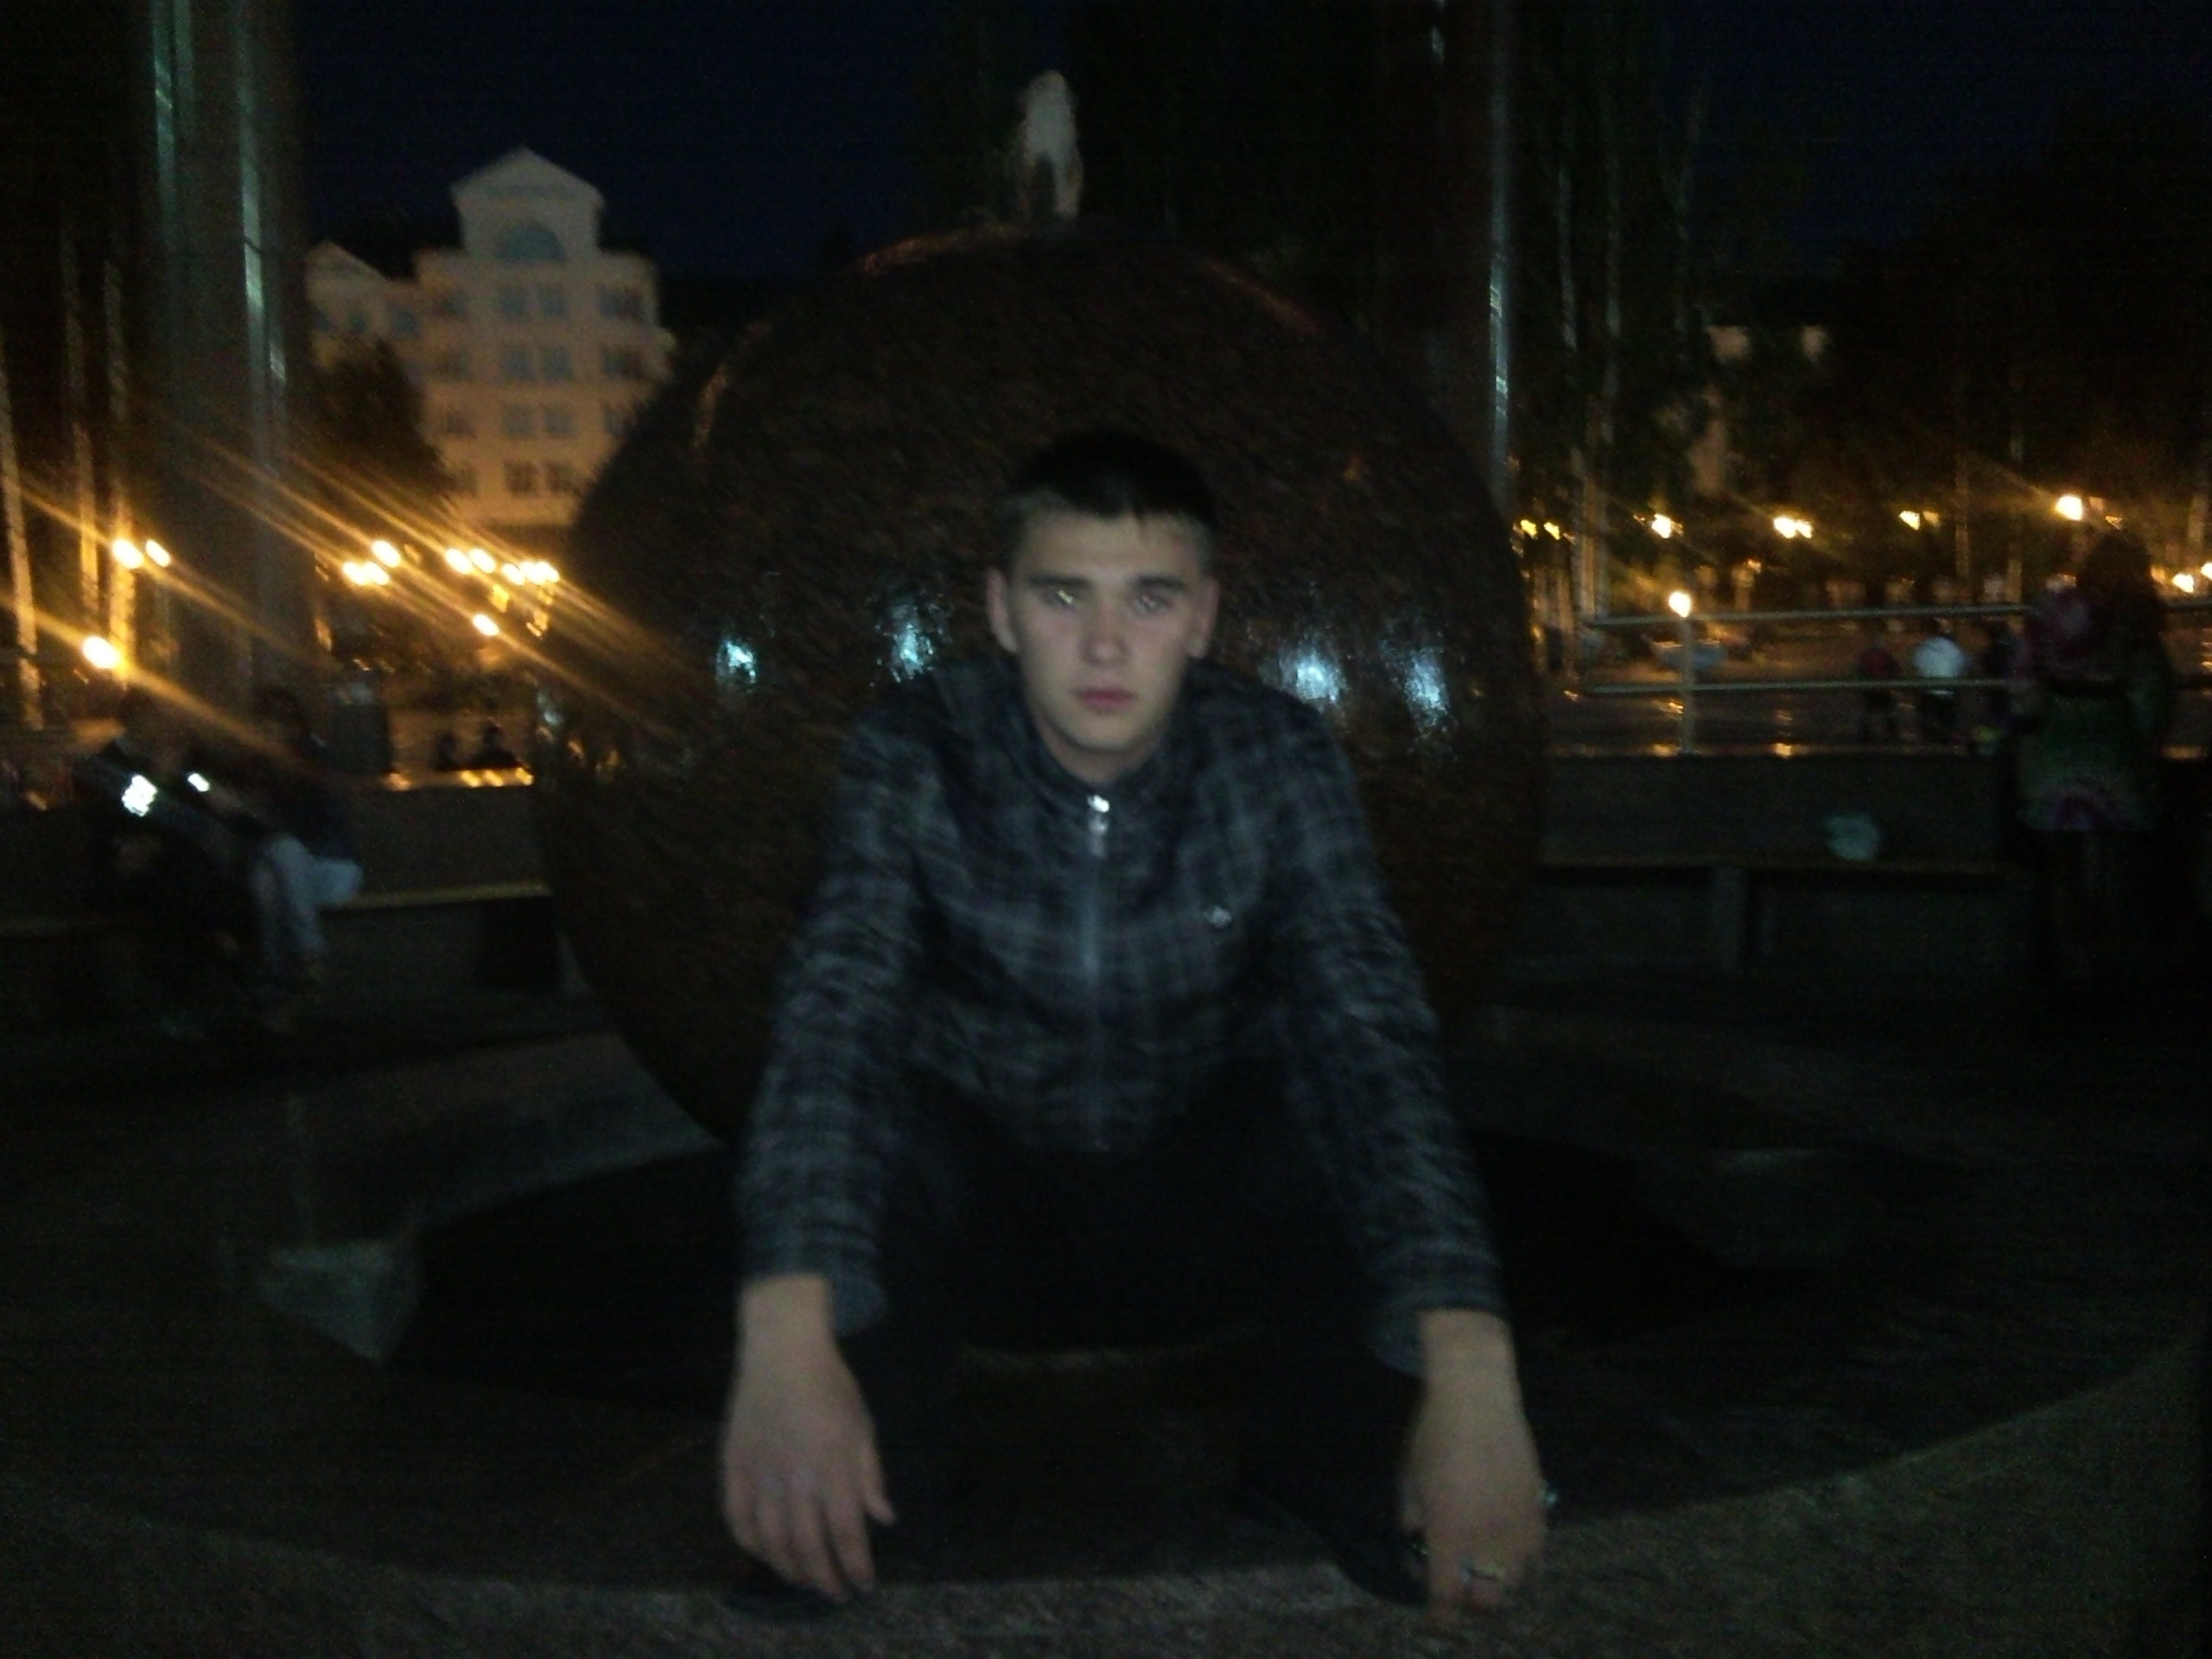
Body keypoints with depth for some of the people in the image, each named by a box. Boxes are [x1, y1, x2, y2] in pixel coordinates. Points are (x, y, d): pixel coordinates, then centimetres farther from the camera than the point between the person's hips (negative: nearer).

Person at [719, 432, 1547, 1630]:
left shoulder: (1278, 758, -17)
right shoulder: (916, 757, -19)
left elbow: (1375, 1035, -28)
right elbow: (829, 1020, -31)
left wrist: (1471, 1372, -42)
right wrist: (787, 1332, -48)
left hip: (1205, 1200, 1)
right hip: (980, 1185, -1)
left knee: (1366, 1121, -30)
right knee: (841, 1131, -33)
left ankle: (1347, 1484, -4)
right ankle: (841, 1508, -9)